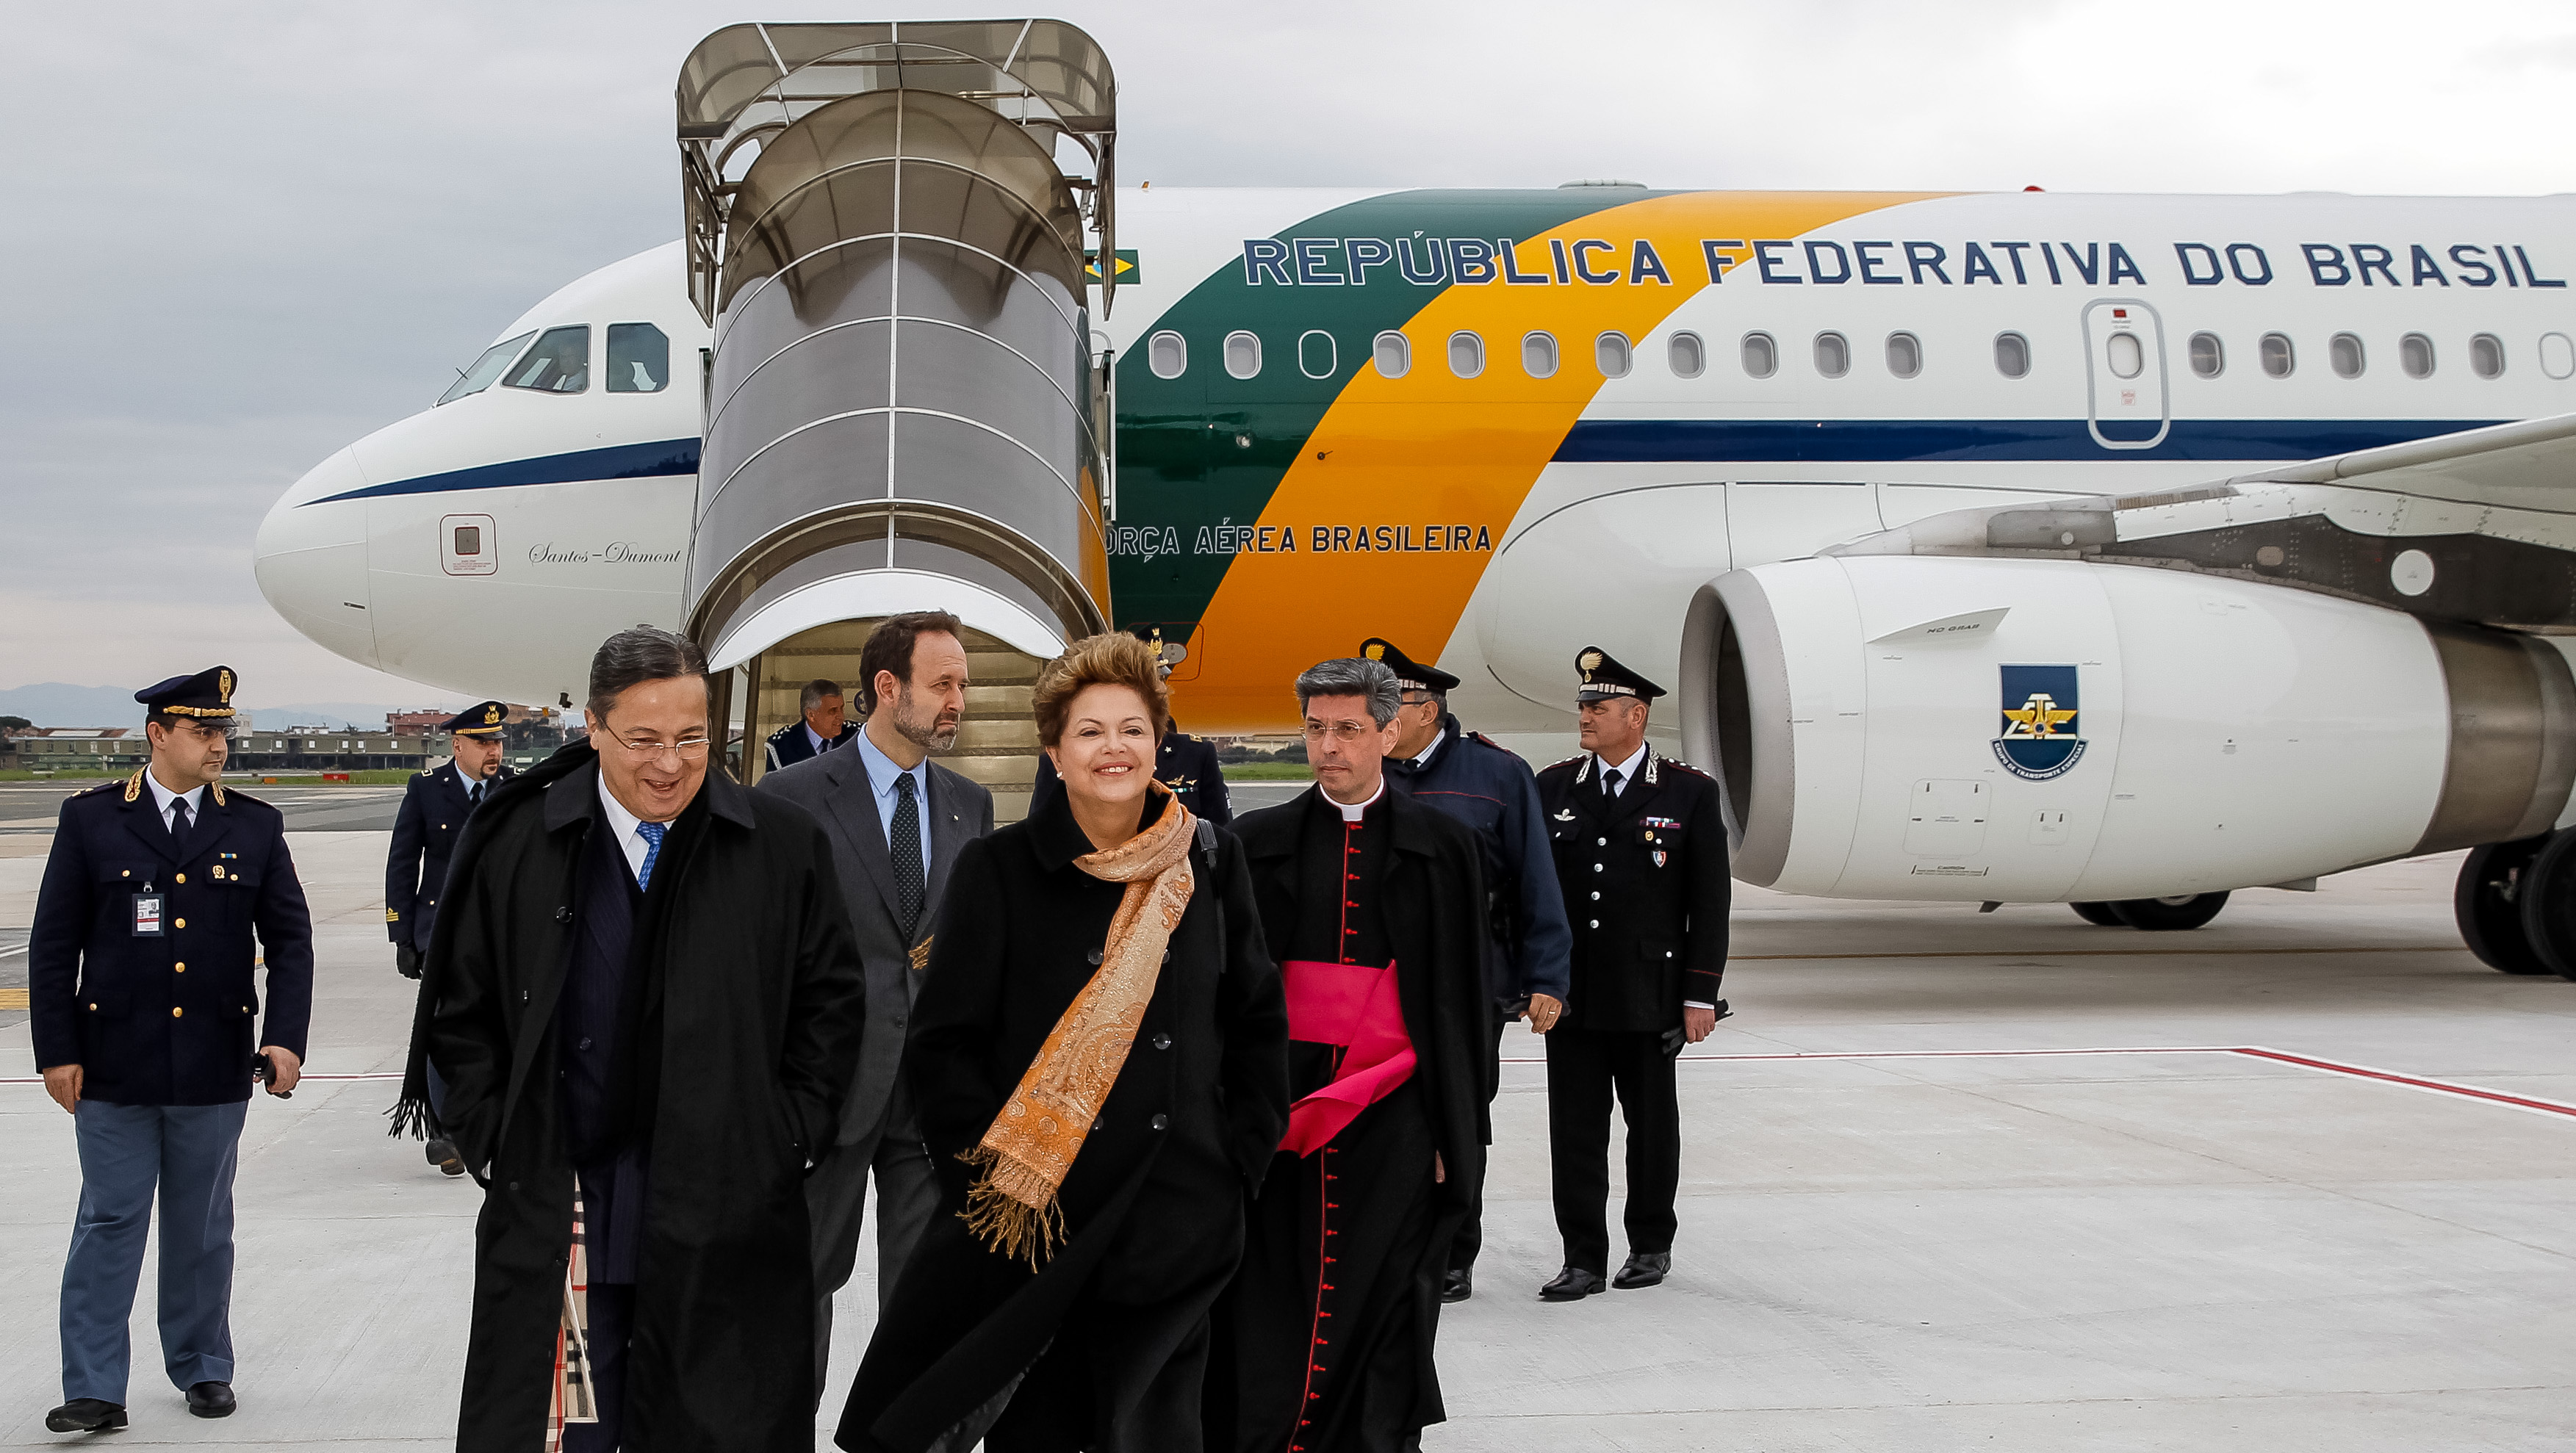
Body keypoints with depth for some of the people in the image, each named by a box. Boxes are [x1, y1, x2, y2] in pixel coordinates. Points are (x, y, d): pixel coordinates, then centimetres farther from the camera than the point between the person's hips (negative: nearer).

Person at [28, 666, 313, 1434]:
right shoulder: (91, 820, -1)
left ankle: (202, 1367, 25)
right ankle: (95, 1389, 5)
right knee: (109, 1225, 1)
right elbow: (53, 943, 0)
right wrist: (57, 1051, -4)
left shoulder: (255, 827, 4)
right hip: (113, 1068, -2)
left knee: (202, 1227, 12)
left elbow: (290, 940, 5)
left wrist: (285, 1037, -5)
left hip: (215, 1071, 2)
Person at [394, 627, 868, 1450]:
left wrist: (790, 1137, 1)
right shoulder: (517, 844, 2)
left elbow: (831, 1001, 7)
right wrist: (492, 1141, 2)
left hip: (726, 1209, 0)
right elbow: (460, 1009, 9)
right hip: (552, 1210, 0)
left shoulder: (785, 846, 1)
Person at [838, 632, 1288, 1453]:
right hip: (1035, 1224, -1)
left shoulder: (1210, 863, 5)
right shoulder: (999, 871, -1)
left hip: (1175, 1223, 2)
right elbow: (943, 1046, -2)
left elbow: (1258, 1020, 13)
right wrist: (991, 1181, -10)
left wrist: (1239, 1160, 5)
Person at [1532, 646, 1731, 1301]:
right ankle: (1584, 1258, 8)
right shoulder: (1553, 788, 6)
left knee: (1652, 1124, 10)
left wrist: (1701, 995, -5)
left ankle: (1652, 1244, 25)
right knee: (1575, 1129, 2)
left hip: (1649, 995, -2)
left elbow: (1709, 902, -2)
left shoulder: (1689, 793, -2)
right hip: (1570, 994, 2)